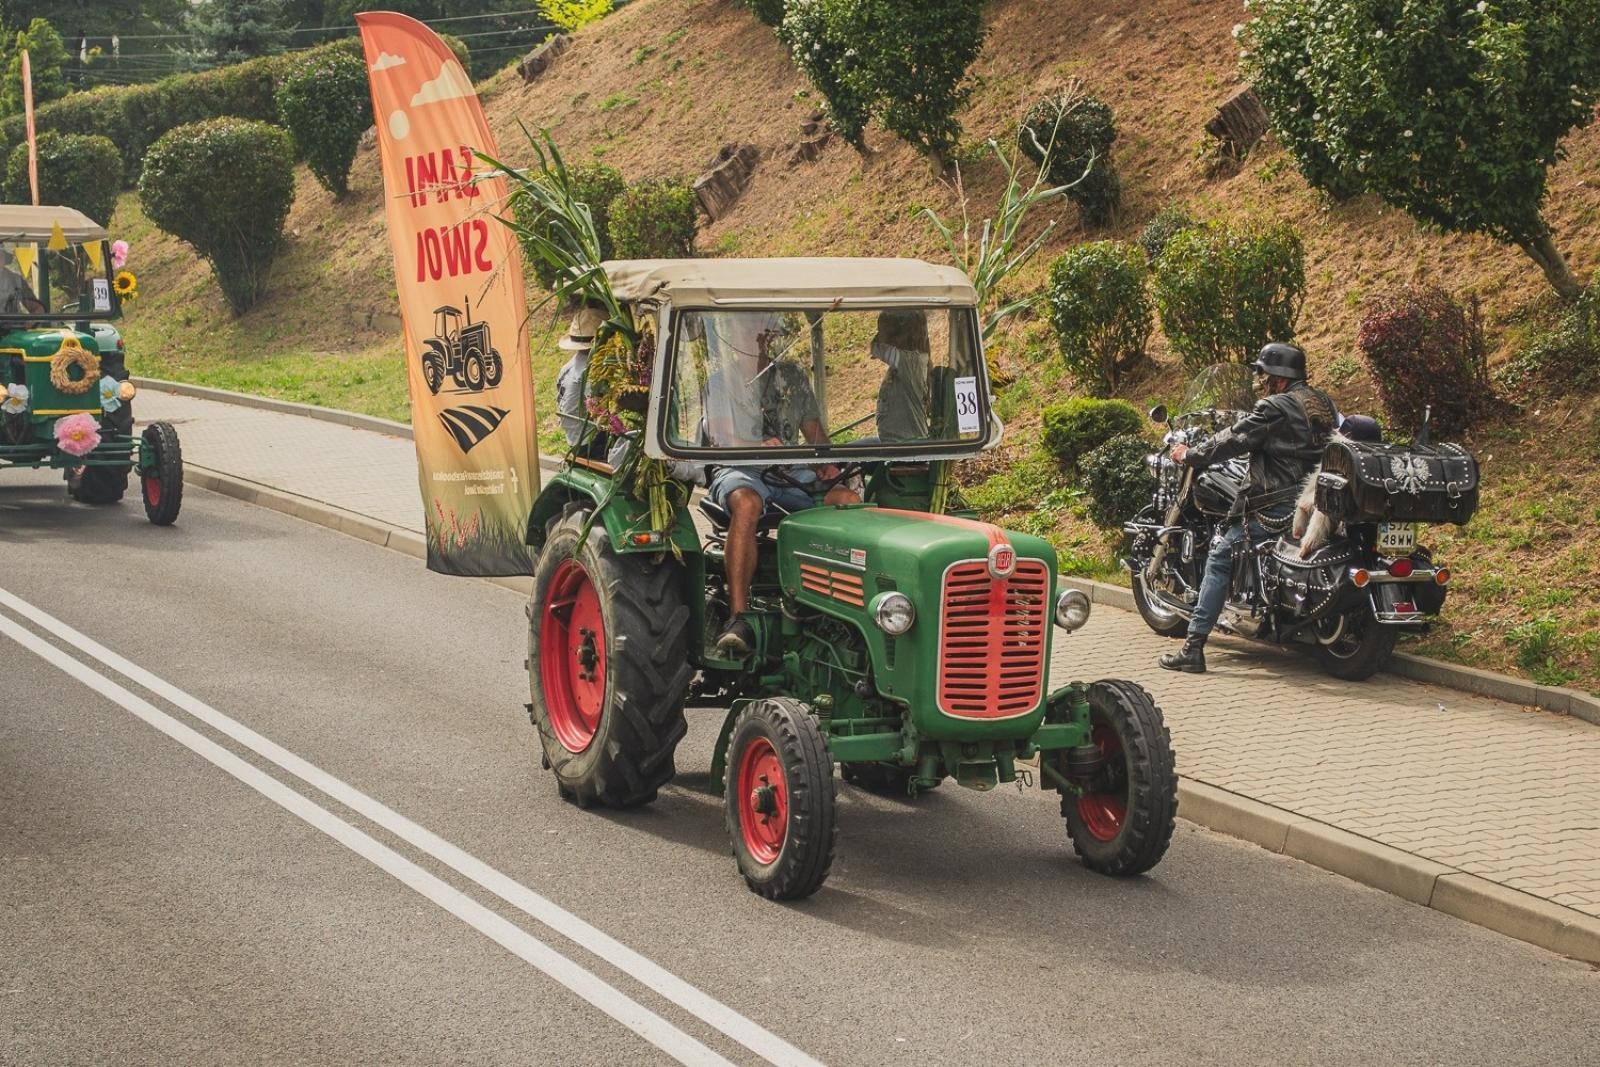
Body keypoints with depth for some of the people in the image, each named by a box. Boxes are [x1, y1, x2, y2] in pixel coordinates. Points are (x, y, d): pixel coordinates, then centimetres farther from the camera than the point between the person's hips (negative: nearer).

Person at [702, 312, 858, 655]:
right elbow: (720, 442, -3)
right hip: (738, 472, -4)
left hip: (791, 473, 4)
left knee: (849, 500, -25)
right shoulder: (720, 383, 7)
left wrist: (828, 465, 0)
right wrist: (759, 447, -21)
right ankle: (738, 619, -48)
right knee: (746, 503, -41)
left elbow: (814, 431, 21)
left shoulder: (792, 377, 18)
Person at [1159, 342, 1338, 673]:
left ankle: (1194, 647, -7)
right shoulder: (1325, 404, 13)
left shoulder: (1274, 408, -10)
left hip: (1277, 507, -8)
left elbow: (1233, 441, -8)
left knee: (1221, 556, 0)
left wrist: (1190, 455, 7)